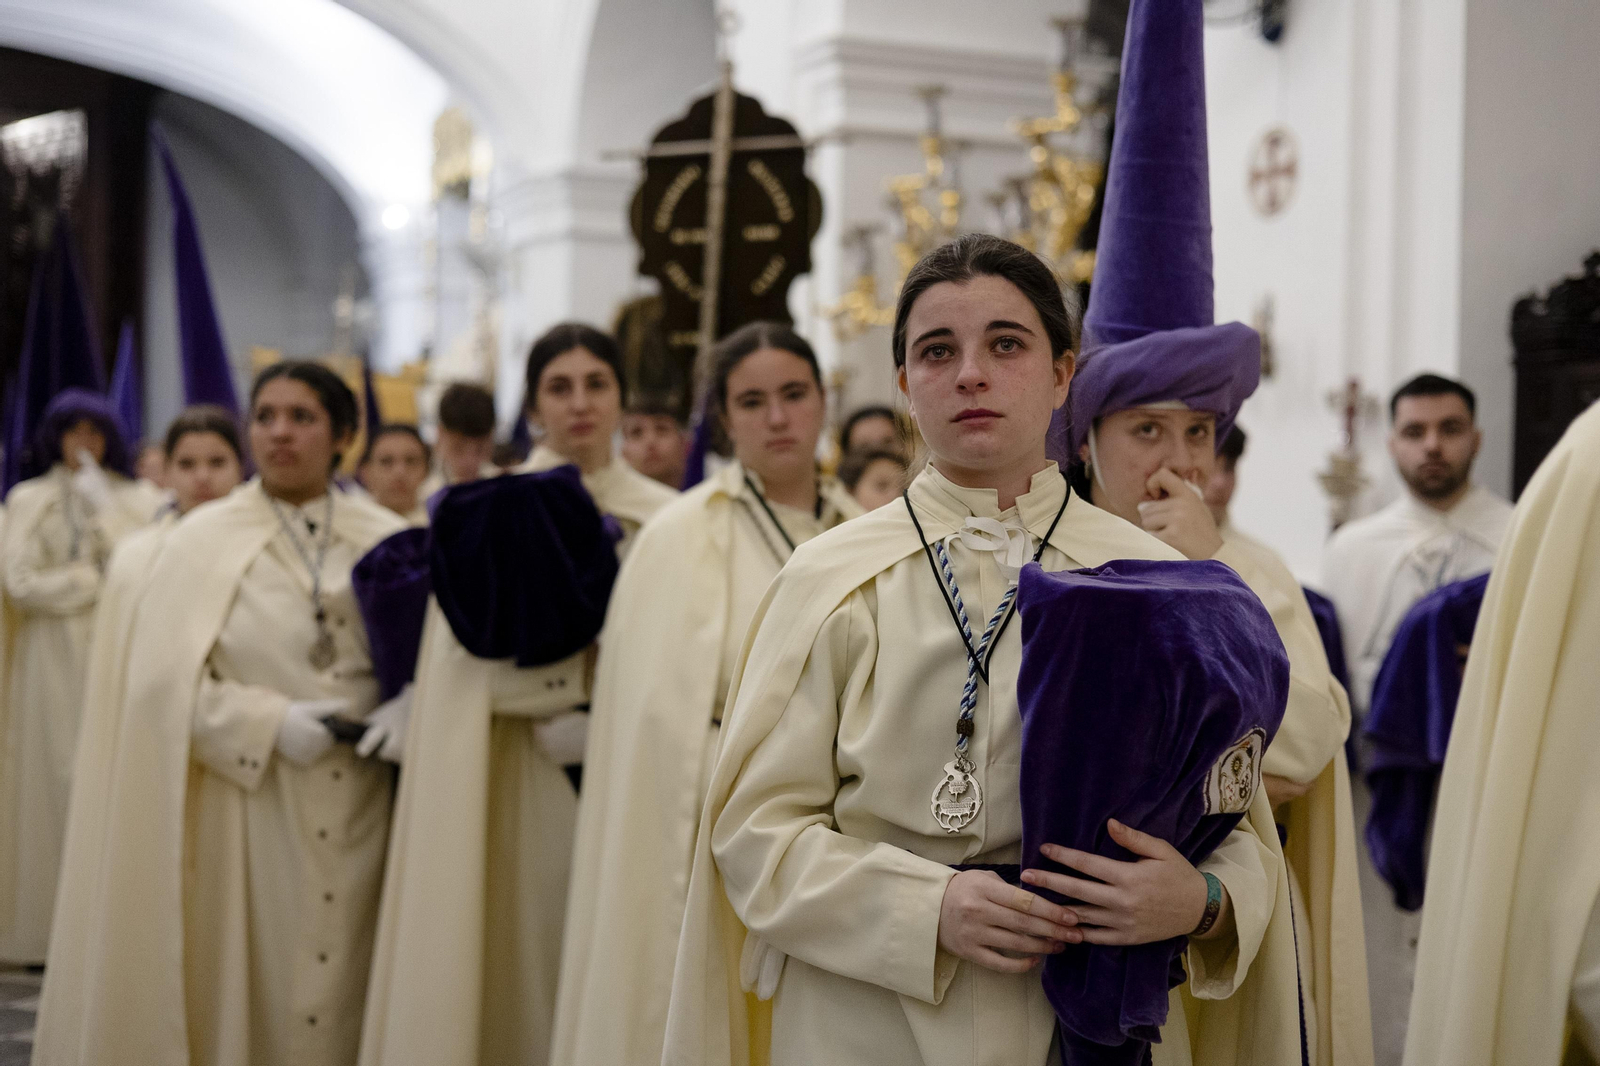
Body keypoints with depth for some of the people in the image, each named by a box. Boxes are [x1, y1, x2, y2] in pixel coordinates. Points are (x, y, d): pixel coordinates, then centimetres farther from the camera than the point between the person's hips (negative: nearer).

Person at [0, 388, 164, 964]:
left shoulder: (138, 499, 10)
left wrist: (103, 508, -8)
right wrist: (102, 577, -4)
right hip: (55, 658, -1)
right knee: (58, 781, -3)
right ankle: (52, 925, 1)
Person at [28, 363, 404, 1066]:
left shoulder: (386, 541, 6)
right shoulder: (205, 540, -1)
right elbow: (166, 680, -7)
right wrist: (268, 722, -17)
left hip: (357, 804, 2)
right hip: (243, 802, -2)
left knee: (339, 989, 6)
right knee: (240, 984, 3)